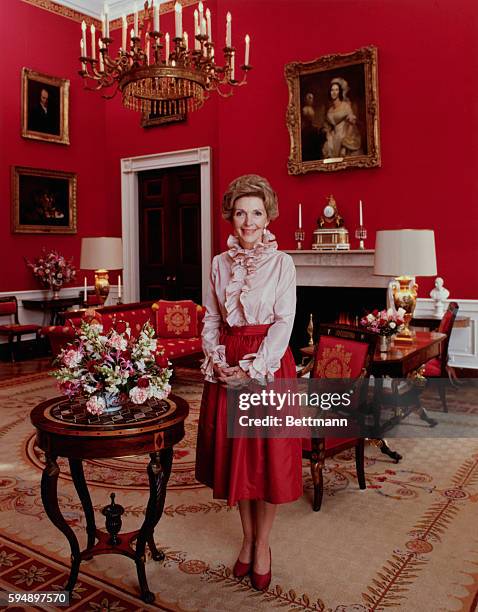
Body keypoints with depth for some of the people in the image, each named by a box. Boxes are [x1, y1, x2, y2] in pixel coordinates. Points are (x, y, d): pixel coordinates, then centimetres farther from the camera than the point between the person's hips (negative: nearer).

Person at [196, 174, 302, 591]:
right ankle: (247, 538, 30)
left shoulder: (282, 262, -4)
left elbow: (284, 323, -9)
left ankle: (262, 544, 23)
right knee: (235, 453, 11)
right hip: (228, 367, 4)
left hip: (269, 364, -3)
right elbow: (210, 319, 7)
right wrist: (216, 361, -9)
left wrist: (252, 370, -16)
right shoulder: (220, 263, 6)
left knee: (268, 455, 4)